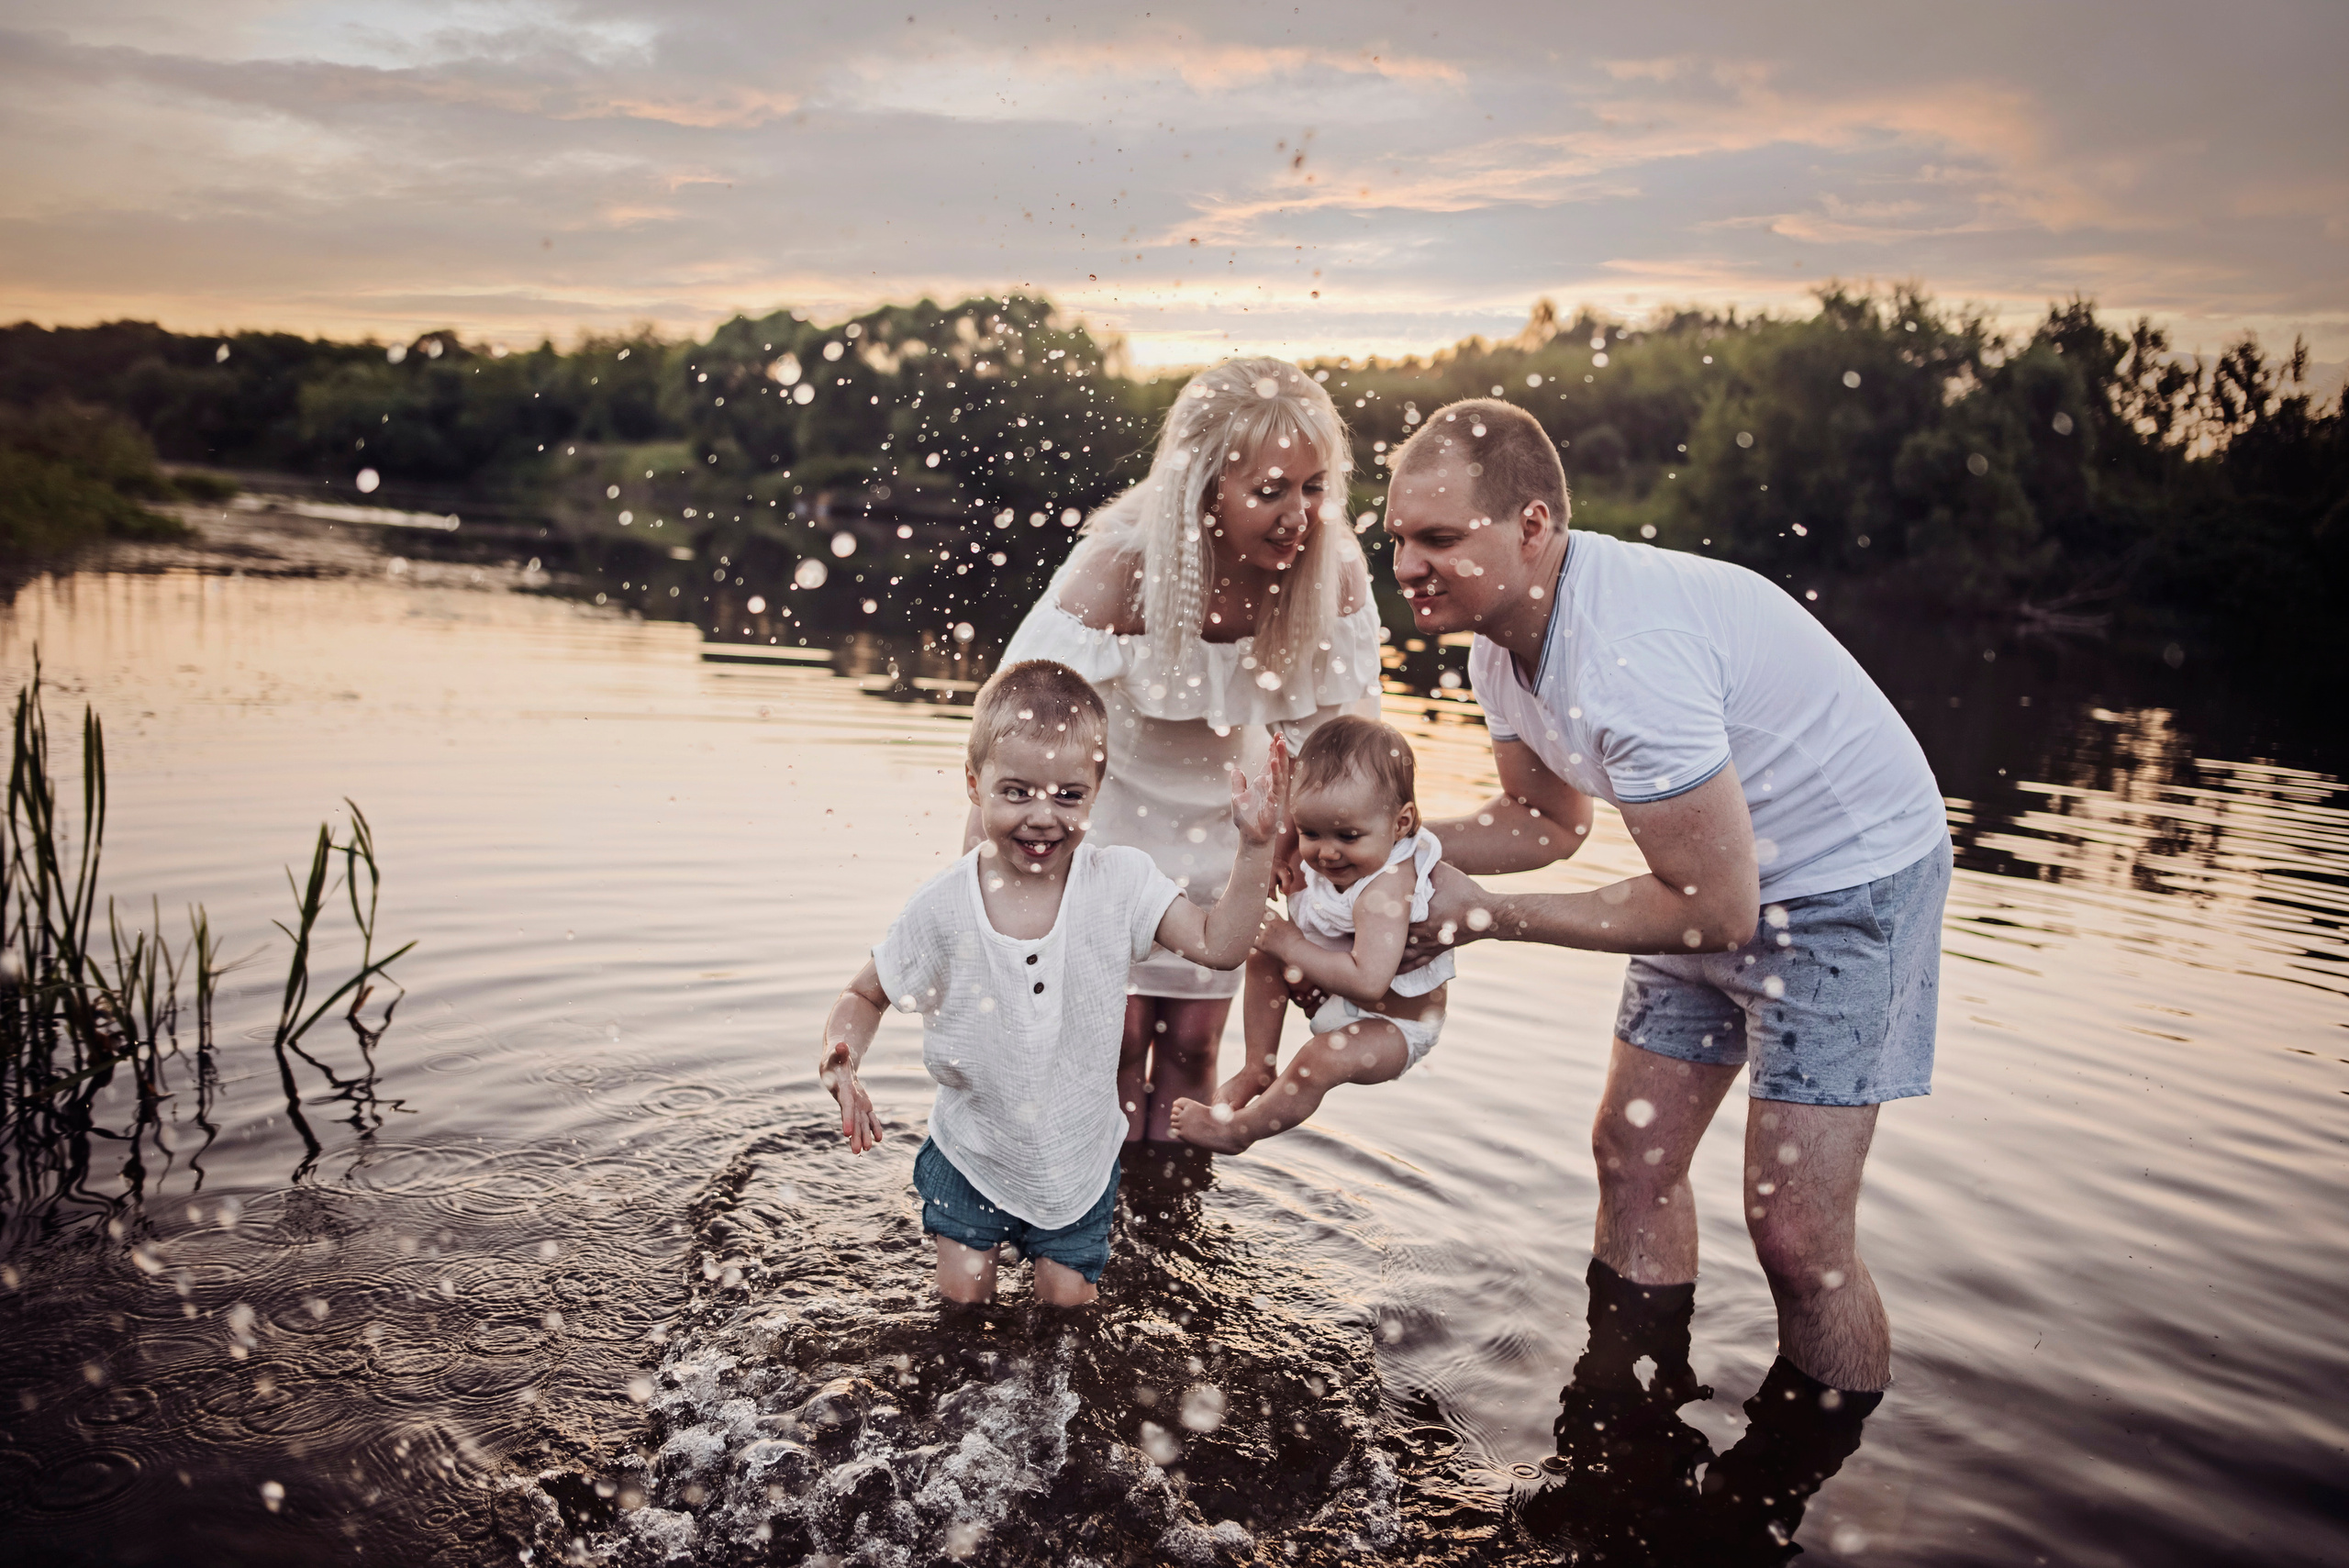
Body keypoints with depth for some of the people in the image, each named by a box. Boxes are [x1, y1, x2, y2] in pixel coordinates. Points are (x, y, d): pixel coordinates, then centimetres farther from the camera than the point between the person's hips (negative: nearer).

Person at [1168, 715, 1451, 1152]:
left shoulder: (1384, 891, -39)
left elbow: (1368, 981, -46)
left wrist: (1293, 946, -36)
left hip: (1395, 1024, -9)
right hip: (1331, 990, 9)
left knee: (1321, 1060, -30)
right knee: (1264, 955, 4)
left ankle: (1237, 1130, -7)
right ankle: (1257, 1070, 10)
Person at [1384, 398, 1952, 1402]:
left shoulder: (1626, 653, -35)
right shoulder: (1501, 639, -6)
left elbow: (1717, 909, -29)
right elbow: (1547, 819, 7)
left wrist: (1489, 916, -24)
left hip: (1848, 876, -9)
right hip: (1723, 869, 9)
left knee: (1795, 1231, -10)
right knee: (1631, 1154, 12)